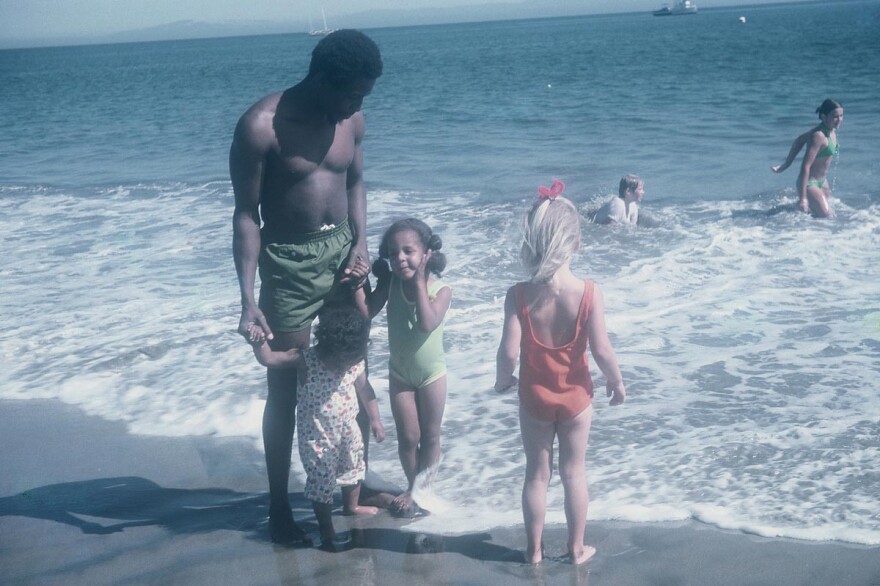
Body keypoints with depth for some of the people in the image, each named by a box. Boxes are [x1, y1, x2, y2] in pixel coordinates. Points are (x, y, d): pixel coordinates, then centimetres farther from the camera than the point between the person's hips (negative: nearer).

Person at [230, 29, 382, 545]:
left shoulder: (352, 121, -2)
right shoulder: (261, 126, -18)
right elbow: (246, 213, -14)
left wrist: (360, 243, -2)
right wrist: (249, 299, -20)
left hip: (342, 252, 5)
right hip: (288, 264, -5)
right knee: (285, 389, 3)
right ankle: (279, 507, 18)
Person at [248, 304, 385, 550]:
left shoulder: (355, 362, -14)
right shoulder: (305, 360, -27)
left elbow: (364, 389, 2)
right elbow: (269, 358, -30)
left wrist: (375, 419, 6)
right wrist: (259, 342, -51)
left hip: (347, 428, 5)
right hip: (317, 436, -5)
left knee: (353, 467, 25)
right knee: (321, 482, 1)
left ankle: (351, 506, 53)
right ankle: (327, 533, 16)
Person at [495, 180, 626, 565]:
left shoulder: (519, 295, -19)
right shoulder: (589, 293, -20)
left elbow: (509, 350, -20)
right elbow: (601, 350, -17)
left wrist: (503, 379, 1)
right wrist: (616, 381, 1)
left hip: (534, 396, 0)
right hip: (575, 395, 0)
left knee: (537, 473, 16)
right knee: (574, 472, 16)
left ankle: (534, 549, 28)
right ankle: (577, 548, 28)